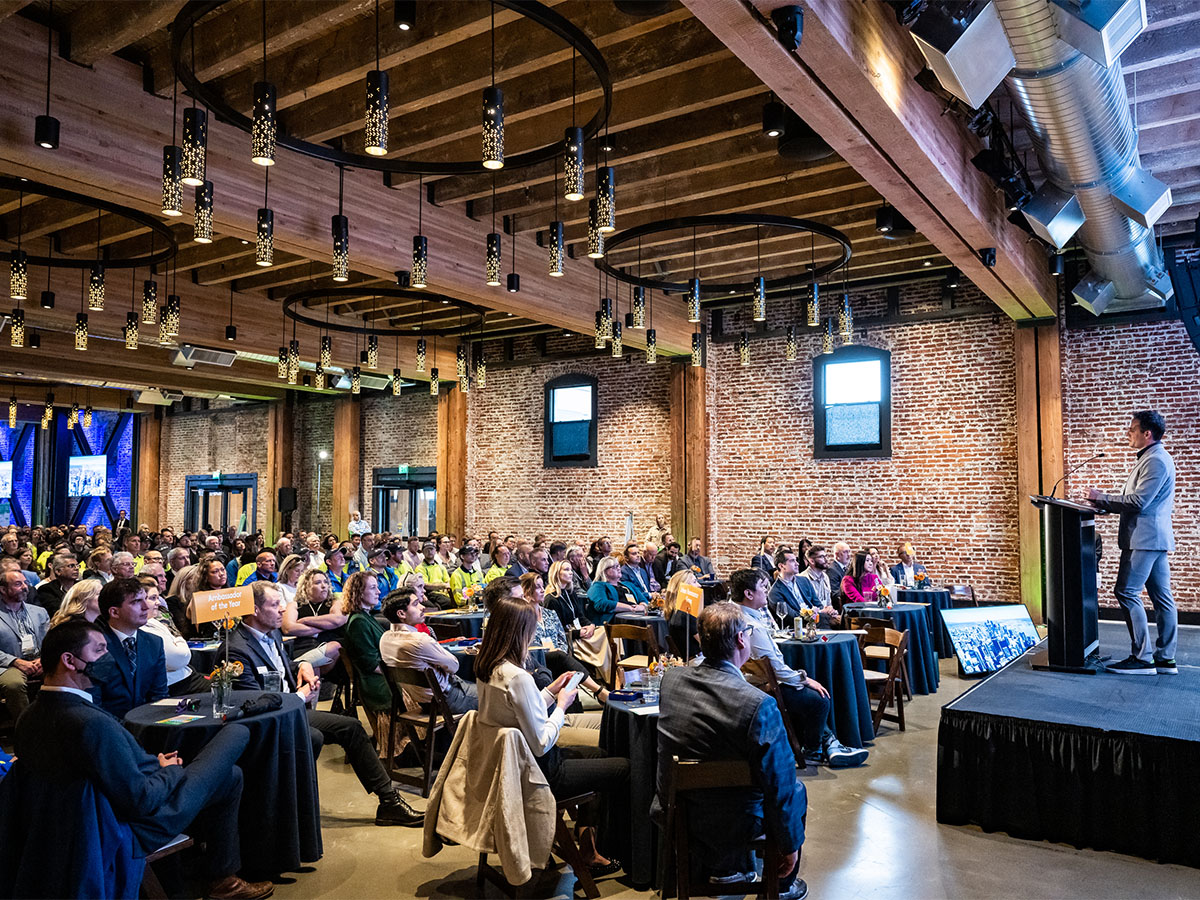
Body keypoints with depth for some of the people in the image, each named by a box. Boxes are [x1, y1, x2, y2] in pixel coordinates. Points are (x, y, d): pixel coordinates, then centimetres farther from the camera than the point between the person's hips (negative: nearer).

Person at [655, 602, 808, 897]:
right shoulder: (760, 705, -29)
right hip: (729, 825, -5)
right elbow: (779, 786, -19)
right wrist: (790, 844, -4)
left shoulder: (671, 678, -11)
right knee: (796, 791, 23)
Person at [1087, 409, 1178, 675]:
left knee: (1127, 592, -10)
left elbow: (1137, 501, -21)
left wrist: (1101, 498, -11)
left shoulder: (1156, 460, -15)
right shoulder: (1151, 458, 19)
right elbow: (1138, 500, 22)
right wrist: (1103, 502, 12)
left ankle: (1142, 658, -7)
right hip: (1153, 538, 11)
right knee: (1161, 597, 10)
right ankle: (1165, 659, 14)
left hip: (1145, 538, -11)